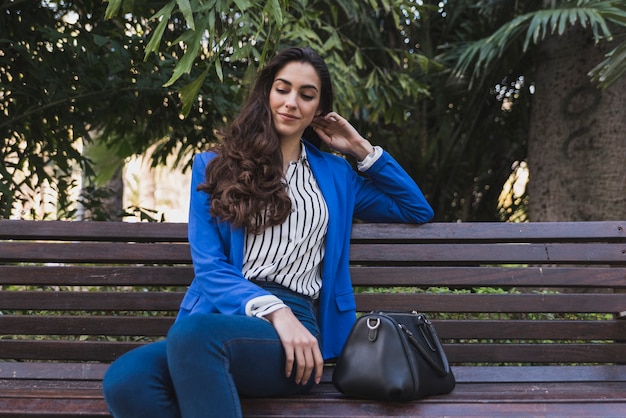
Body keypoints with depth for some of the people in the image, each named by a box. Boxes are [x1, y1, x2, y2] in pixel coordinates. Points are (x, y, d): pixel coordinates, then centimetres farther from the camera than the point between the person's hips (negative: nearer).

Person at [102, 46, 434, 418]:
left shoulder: (335, 174, 23)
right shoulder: (214, 167, 17)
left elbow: (419, 211, 32)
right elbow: (208, 266, 4)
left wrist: (363, 150, 22)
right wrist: (273, 311, -14)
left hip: (294, 322, 0)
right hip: (222, 313, 1)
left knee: (193, 334, -37)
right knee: (125, 381, -34)